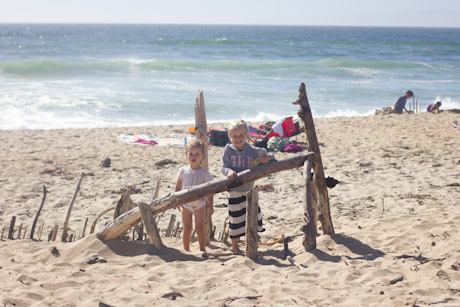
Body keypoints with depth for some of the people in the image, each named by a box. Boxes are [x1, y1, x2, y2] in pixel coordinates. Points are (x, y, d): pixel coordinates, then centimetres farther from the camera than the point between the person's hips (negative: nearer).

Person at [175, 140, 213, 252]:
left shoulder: (204, 173, -8)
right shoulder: (183, 170, -2)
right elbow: (178, 186, 7)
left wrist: (210, 204, -5)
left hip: (199, 204, -2)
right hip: (186, 204, 2)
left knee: (200, 228, -4)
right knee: (187, 228, 9)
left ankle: (202, 249, 9)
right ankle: (186, 250, 20)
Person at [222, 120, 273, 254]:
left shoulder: (252, 151, -3)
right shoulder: (228, 150, -7)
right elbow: (224, 167, -9)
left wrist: (266, 159, -21)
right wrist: (229, 172, -30)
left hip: (249, 189, 3)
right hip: (234, 191, -3)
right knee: (235, 219, 4)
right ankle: (235, 246, 20)